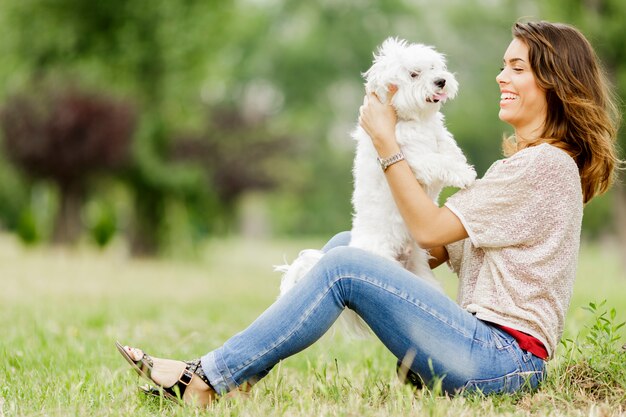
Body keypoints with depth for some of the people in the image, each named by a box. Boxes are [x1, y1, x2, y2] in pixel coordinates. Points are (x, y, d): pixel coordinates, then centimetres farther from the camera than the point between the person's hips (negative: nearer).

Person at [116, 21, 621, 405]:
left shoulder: (548, 164, -9)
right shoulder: (519, 162, 22)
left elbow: (429, 229, -11)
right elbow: (438, 251, 14)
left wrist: (386, 140, -6)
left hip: (505, 359, -9)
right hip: (483, 345, 9)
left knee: (345, 267, -19)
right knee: (346, 243, 4)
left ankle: (207, 381, -15)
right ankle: (238, 371, -2)